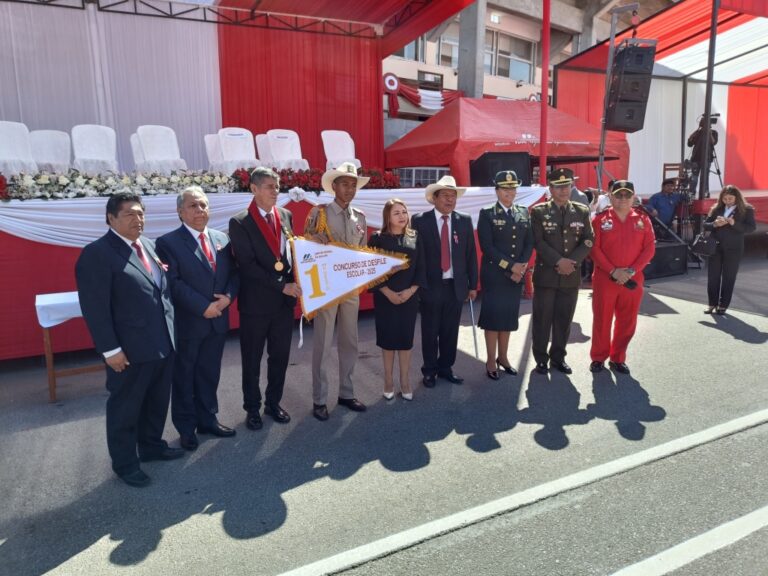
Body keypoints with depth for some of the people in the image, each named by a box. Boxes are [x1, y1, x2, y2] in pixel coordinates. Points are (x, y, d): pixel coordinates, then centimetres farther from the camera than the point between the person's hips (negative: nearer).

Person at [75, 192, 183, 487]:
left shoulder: (148, 245, 10)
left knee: (157, 401, 22)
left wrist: (171, 330, 12)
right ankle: (125, 463, 29)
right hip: (130, 348, -7)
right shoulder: (97, 253, -14)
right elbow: (95, 307, -17)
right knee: (125, 407, 11)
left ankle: (151, 445, 42)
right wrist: (110, 349, -19)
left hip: (163, 341, 8)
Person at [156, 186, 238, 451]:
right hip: (187, 322, -4)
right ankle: (186, 427, 26)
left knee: (210, 374, 16)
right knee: (184, 377, 10)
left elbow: (233, 273, 8)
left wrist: (228, 296, -11)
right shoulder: (168, 242, -8)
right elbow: (174, 283, -16)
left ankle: (207, 419, 33)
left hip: (218, 320, 5)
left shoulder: (221, 238, 8)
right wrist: (203, 307, -19)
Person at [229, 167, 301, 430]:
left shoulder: (285, 215, 7)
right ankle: (252, 408, 27)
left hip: (285, 300, 5)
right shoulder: (239, 222, -10)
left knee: (280, 356, 14)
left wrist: (294, 283, -5)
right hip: (256, 301, -4)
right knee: (252, 359, 10)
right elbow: (247, 265, -17)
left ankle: (273, 402, 32)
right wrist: (281, 285, -20)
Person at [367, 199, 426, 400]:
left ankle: (405, 380, 19)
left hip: (410, 297, 2)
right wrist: (388, 292, -14)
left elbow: (421, 268, 4)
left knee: (406, 338, 7)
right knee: (387, 338, 6)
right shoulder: (377, 238, -4)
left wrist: (411, 290, -9)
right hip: (385, 297, -2)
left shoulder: (414, 238, 4)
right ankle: (388, 380, 20)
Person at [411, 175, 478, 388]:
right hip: (430, 286, -3)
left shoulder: (465, 221, 5)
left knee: (451, 331, 12)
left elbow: (471, 255, 7)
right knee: (430, 332, 8)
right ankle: (430, 370, 25)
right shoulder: (420, 220, -4)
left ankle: (446, 368, 29)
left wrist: (472, 284, 6)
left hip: (456, 286, 3)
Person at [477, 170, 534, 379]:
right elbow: (487, 247, -13)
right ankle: (491, 360, 12)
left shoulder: (524, 213, 10)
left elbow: (529, 243, 6)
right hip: (494, 274, -4)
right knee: (492, 316, 1)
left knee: (509, 316, 11)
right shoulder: (487, 214, -5)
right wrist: (510, 266, -16)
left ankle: (503, 357, 24)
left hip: (517, 274, 5)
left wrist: (521, 267, -8)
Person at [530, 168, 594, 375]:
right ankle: (541, 358, 16)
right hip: (545, 274, -3)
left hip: (571, 276, 3)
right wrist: (558, 261, -17)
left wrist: (572, 262, -10)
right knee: (542, 318, 3)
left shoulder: (582, 211, 9)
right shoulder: (539, 211, 0)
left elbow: (588, 241, 4)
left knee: (564, 318, 9)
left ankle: (558, 357, 24)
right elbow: (538, 242, -8)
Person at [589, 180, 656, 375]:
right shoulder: (600, 220, -2)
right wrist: (613, 271, -16)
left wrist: (632, 271, -12)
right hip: (605, 279, -2)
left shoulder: (643, 219, 5)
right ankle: (598, 358, 18)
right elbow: (594, 249, -7)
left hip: (633, 280, 3)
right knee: (602, 321, 4)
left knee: (627, 323, 9)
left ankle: (618, 359, 24)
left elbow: (649, 248, 1)